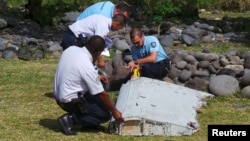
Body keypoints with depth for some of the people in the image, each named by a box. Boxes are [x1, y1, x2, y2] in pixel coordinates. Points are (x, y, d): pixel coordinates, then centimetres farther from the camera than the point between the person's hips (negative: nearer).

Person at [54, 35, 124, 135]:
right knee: (105, 115, 1)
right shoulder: (87, 67, -26)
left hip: (59, 94, 8)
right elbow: (101, 94, -16)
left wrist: (96, 77, 14)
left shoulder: (71, 49, -6)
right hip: (70, 100, -8)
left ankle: (89, 123, 21)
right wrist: (114, 111, -3)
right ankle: (70, 119, -5)